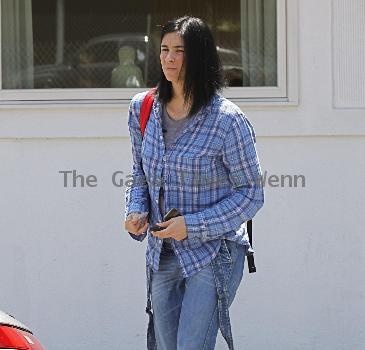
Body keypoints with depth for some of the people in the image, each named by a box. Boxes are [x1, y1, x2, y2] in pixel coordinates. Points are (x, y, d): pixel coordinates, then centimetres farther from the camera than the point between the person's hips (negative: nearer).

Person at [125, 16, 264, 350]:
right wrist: (136, 212, -5)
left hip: (213, 254, -6)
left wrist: (193, 225, -17)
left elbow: (251, 194, -9)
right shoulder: (143, 109, 4)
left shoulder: (227, 120, -14)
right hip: (162, 256, 6)